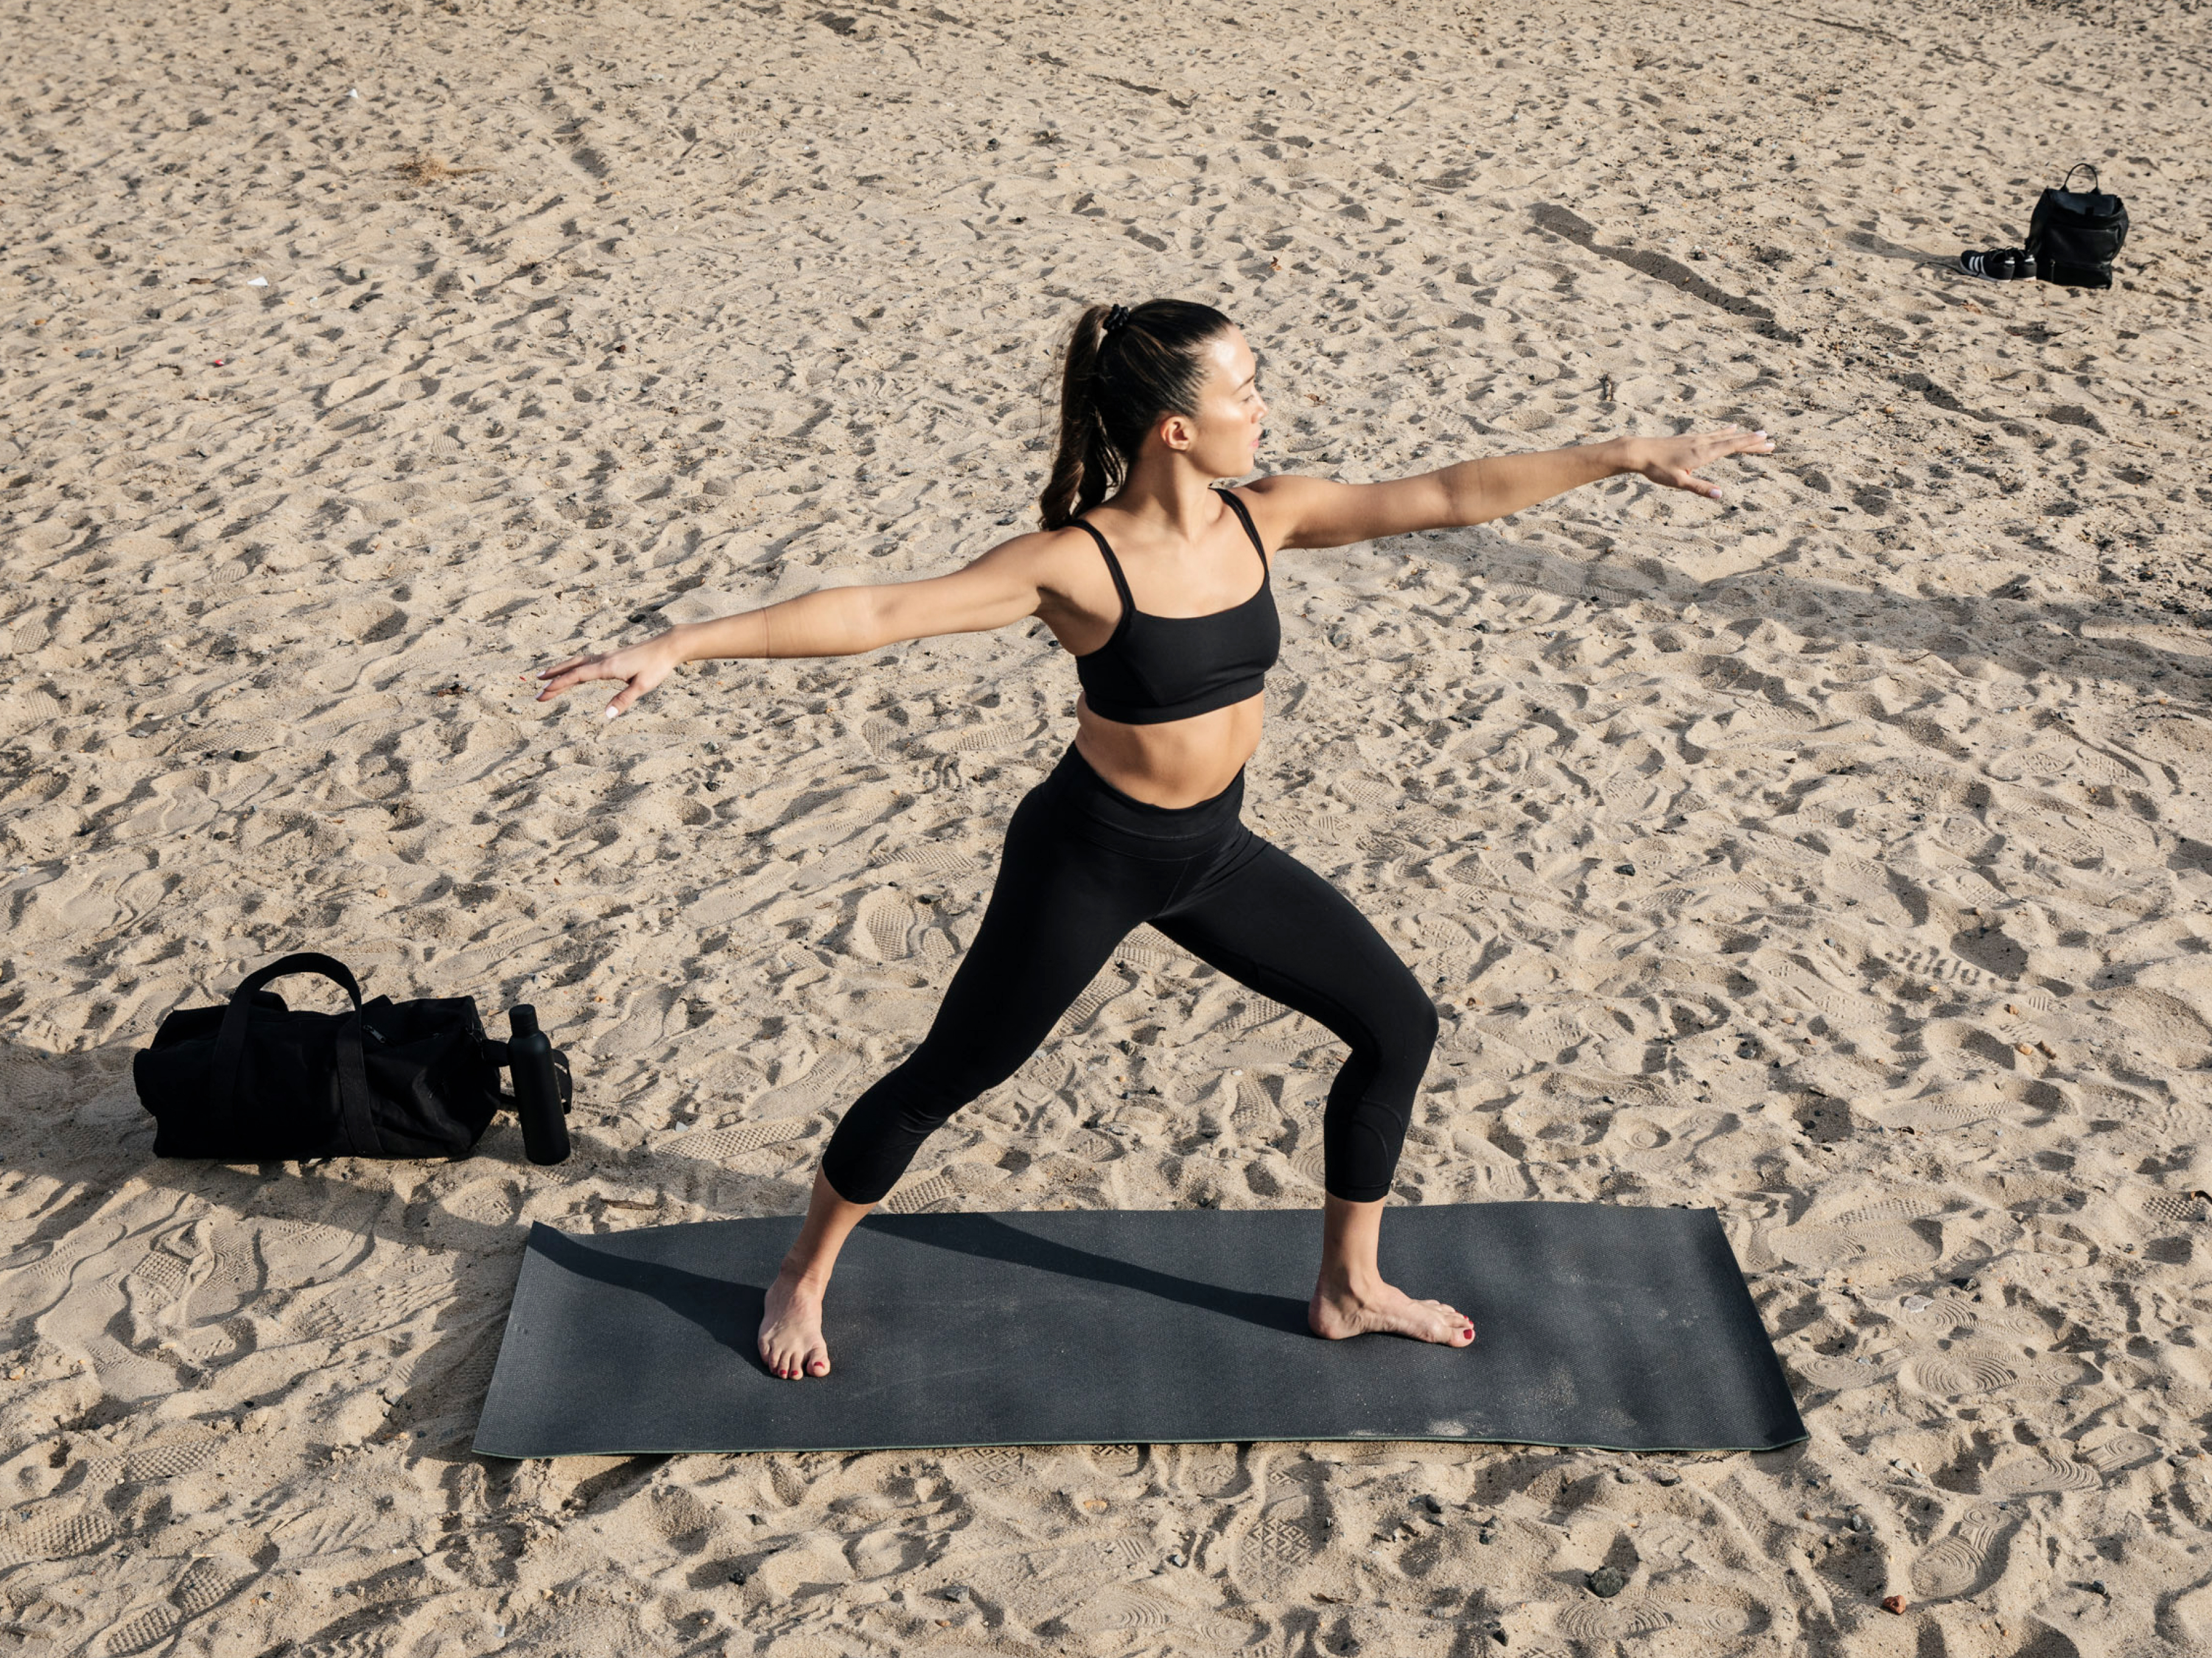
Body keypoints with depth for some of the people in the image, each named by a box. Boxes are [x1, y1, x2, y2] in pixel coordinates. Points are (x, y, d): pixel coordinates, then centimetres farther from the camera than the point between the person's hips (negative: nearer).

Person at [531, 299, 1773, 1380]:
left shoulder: (1265, 519, -8)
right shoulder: (1076, 564, -25)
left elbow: (1451, 495, -5)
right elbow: (877, 612, -28)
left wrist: (1626, 455, -5)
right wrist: (683, 645, -35)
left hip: (1214, 852, 6)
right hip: (1087, 858, -6)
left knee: (1399, 1025, 9)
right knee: (945, 1079, 8)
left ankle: (1351, 1287, 28)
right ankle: (803, 1282, 33)